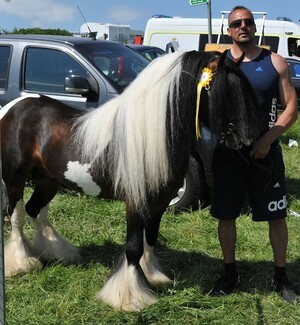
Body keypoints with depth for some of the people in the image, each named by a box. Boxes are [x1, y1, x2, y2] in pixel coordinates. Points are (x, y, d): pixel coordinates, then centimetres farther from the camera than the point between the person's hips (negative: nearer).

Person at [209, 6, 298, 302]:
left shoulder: (275, 63, 2)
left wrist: (268, 138, -13)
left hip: (265, 153, -1)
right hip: (227, 152, 1)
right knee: (225, 216, 8)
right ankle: (230, 273, 27)